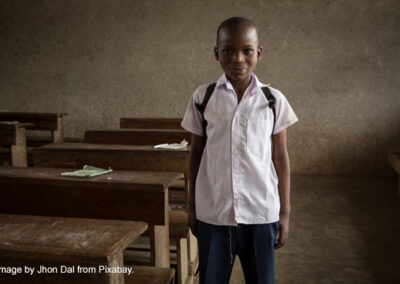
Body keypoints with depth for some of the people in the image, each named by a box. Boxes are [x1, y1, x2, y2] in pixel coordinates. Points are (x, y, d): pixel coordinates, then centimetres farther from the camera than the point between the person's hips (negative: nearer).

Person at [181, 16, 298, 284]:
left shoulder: (274, 99, -3)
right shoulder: (203, 97, -1)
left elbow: (280, 156, 2)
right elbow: (196, 152, 5)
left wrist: (285, 211, 3)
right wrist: (192, 205, 8)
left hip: (261, 212, 0)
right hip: (212, 212, 1)